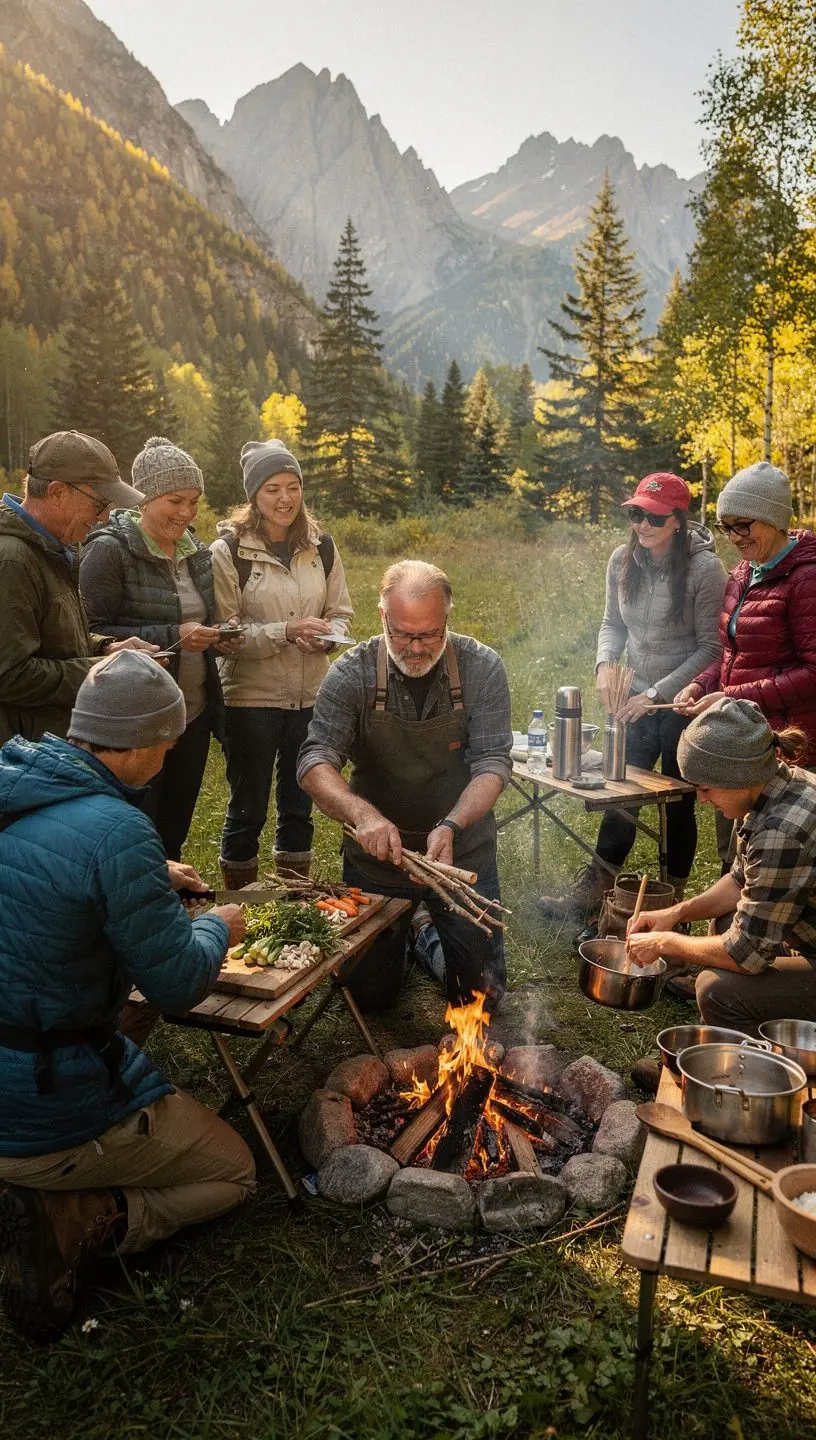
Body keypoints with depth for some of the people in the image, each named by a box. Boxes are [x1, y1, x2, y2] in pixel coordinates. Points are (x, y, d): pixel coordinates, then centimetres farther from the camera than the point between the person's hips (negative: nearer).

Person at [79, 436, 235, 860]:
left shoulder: (194, 550, 10)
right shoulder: (109, 550, -12)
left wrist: (217, 637, 0)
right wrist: (171, 637, -24)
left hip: (193, 715, 7)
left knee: (174, 833, 17)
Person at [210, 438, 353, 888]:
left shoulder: (321, 547, 5)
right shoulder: (229, 551, -8)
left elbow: (341, 613, 11)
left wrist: (329, 635, -12)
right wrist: (286, 632, -23)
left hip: (311, 698, 4)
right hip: (251, 698, -4)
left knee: (299, 804, 17)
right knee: (248, 807, 8)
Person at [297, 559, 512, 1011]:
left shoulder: (482, 668, -13)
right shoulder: (351, 674, -14)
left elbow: (492, 764, -16)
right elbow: (315, 762, -20)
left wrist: (451, 826, -33)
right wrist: (361, 812, -39)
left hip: (463, 851, 0)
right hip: (376, 852, 0)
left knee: (478, 994, 10)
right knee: (370, 994, 12)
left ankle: (428, 938, 40)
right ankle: (403, 936, 43)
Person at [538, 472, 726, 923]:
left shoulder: (703, 568, -17)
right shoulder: (622, 560, -2)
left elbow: (710, 646, -15)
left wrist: (659, 693, -20)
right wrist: (604, 663, -9)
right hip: (639, 698, 5)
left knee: (678, 804, 8)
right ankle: (590, 894, 15)